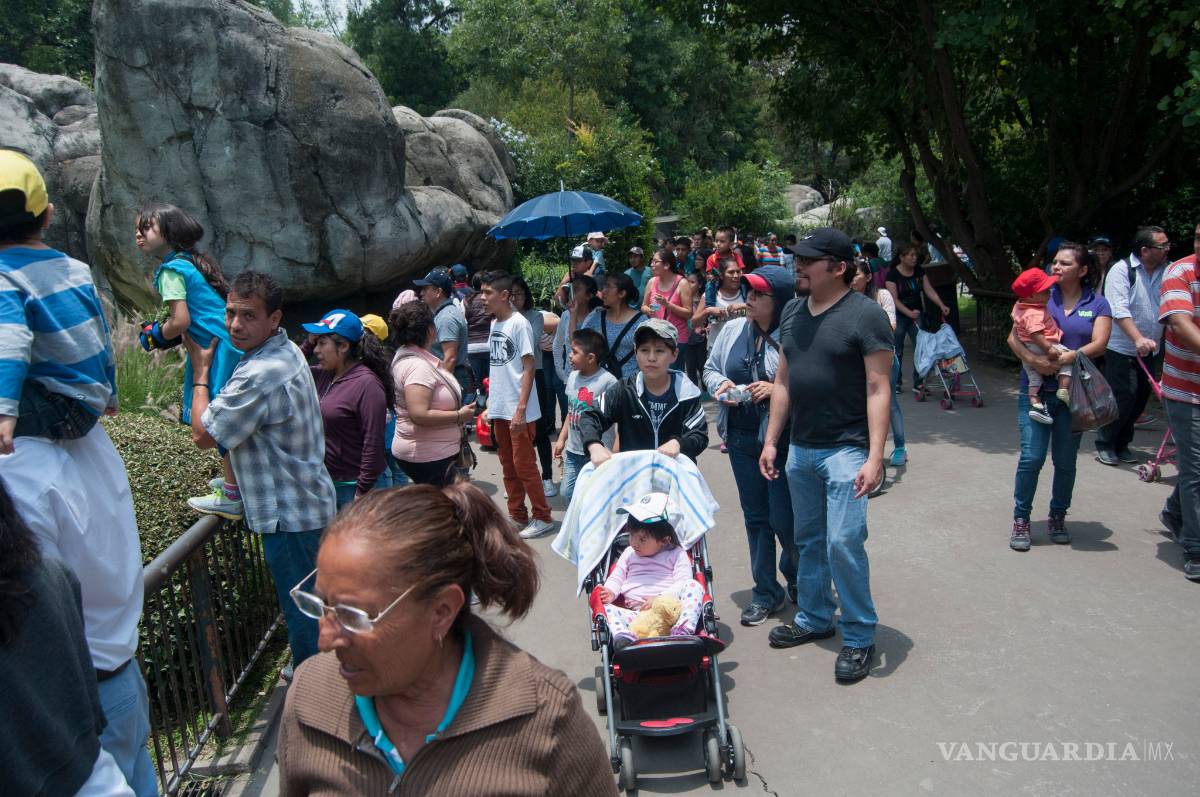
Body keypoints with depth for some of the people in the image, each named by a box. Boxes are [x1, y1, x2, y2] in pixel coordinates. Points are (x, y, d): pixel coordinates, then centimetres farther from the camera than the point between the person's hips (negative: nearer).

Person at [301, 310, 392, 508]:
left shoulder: (367, 384, -19)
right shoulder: (323, 375, 6)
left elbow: (373, 443, -22)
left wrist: (362, 493, -21)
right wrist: (308, 343, 3)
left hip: (354, 486, -8)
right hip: (326, 481, 8)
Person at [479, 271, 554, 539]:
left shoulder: (519, 324, -12)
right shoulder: (494, 324, 10)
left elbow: (528, 368, -14)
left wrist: (521, 409, -19)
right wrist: (489, 405, 14)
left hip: (518, 411, -8)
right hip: (499, 409, 8)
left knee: (524, 465, -1)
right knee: (508, 466, 14)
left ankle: (542, 517, 11)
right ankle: (517, 515, 25)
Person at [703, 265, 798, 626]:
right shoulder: (732, 330, 5)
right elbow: (710, 368, 16)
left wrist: (777, 390, -25)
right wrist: (720, 384, -4)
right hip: (741, 439, 6)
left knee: (783, 518, 0)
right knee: (755, 517, 15)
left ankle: (798, 582, 31)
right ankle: (766, 592, 29)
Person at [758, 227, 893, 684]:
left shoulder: (865, 314, -11)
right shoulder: (793, 312, 9)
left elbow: (877, 390, -14)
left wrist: (875, 456, -19)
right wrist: (771, 440, 11)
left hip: (846, 449, -7)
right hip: (800, 449, 7)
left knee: (843, 543, -9)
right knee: (808, 540, 16)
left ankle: (859, 638, 8)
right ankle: (814, 619, 32)